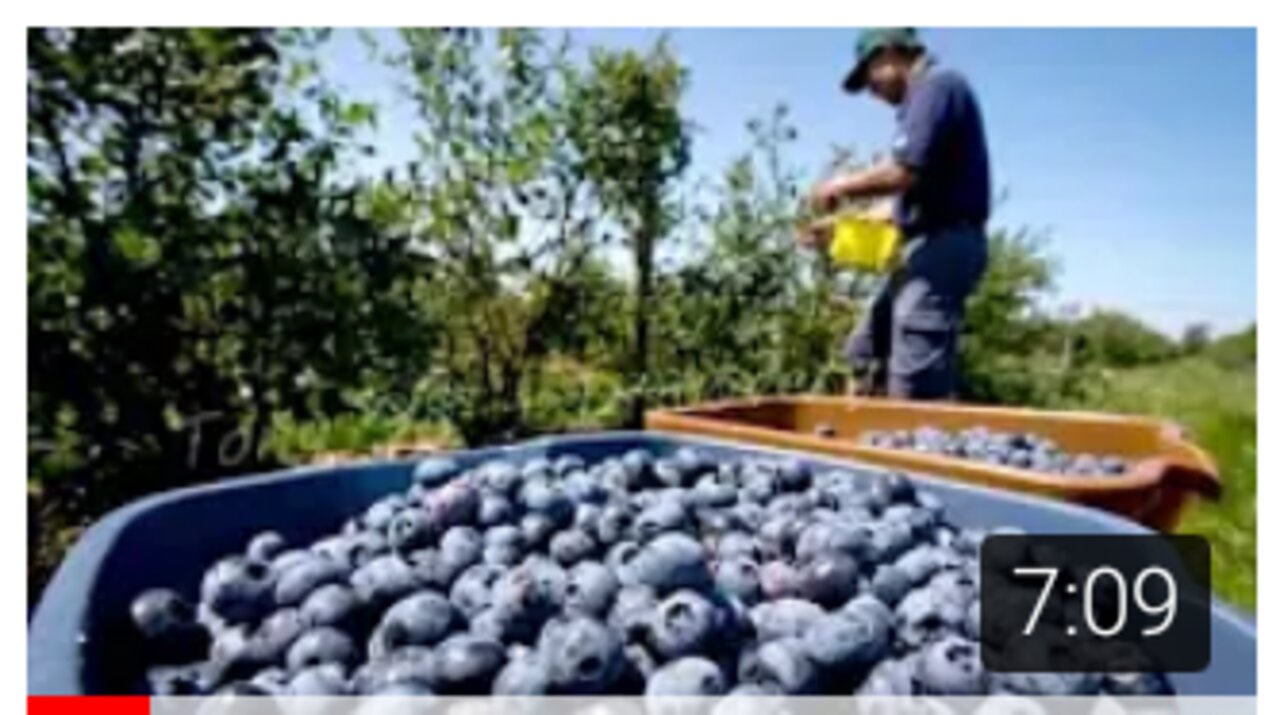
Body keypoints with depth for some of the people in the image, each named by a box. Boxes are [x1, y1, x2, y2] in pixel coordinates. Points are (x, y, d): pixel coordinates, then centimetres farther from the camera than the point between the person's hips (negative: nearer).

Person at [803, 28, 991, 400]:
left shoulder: (937, 84, -9)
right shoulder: (927, 92, 20)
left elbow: (902, 172, -22)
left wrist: (842, 186, -4)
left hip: (942, 246, -11)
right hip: (929, 248, 11)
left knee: (915, 384, -13)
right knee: (866, 351, 15)